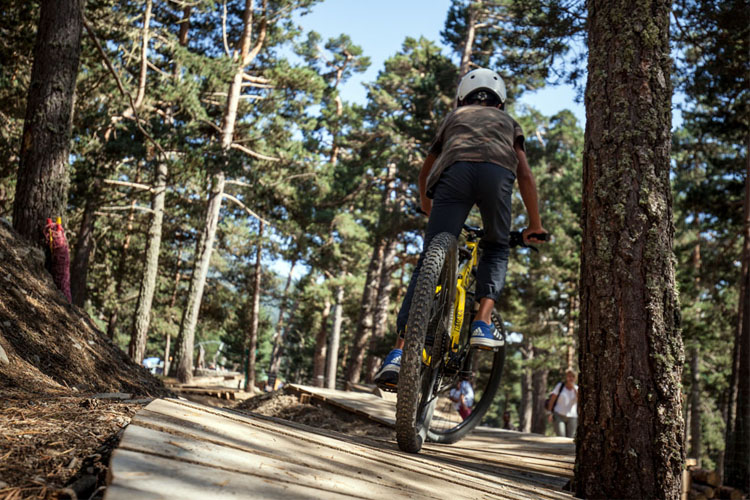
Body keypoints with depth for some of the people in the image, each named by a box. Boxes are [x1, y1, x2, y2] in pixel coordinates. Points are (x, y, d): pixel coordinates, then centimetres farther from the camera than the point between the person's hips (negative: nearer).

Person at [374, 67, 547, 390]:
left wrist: (428, 210, 66)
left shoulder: (453, 118, 41)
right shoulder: (508, 121, 38)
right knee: (496, 248, 24)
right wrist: (535, 224, 35)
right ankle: (483, 322, 2)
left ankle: (399, 352, -13)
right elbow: (525, 175, 28)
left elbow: (425, 174, 50)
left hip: (455, 170, 0)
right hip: (497, 170, 0)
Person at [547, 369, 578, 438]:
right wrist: (550, 413, -6)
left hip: (572, 417, 2)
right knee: (561, 438, -17)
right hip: (559, 416, -2)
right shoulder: (560, 386, 1)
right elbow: (552, 399, 0)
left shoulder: (576, 389, 6)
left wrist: (574, 388, -14)